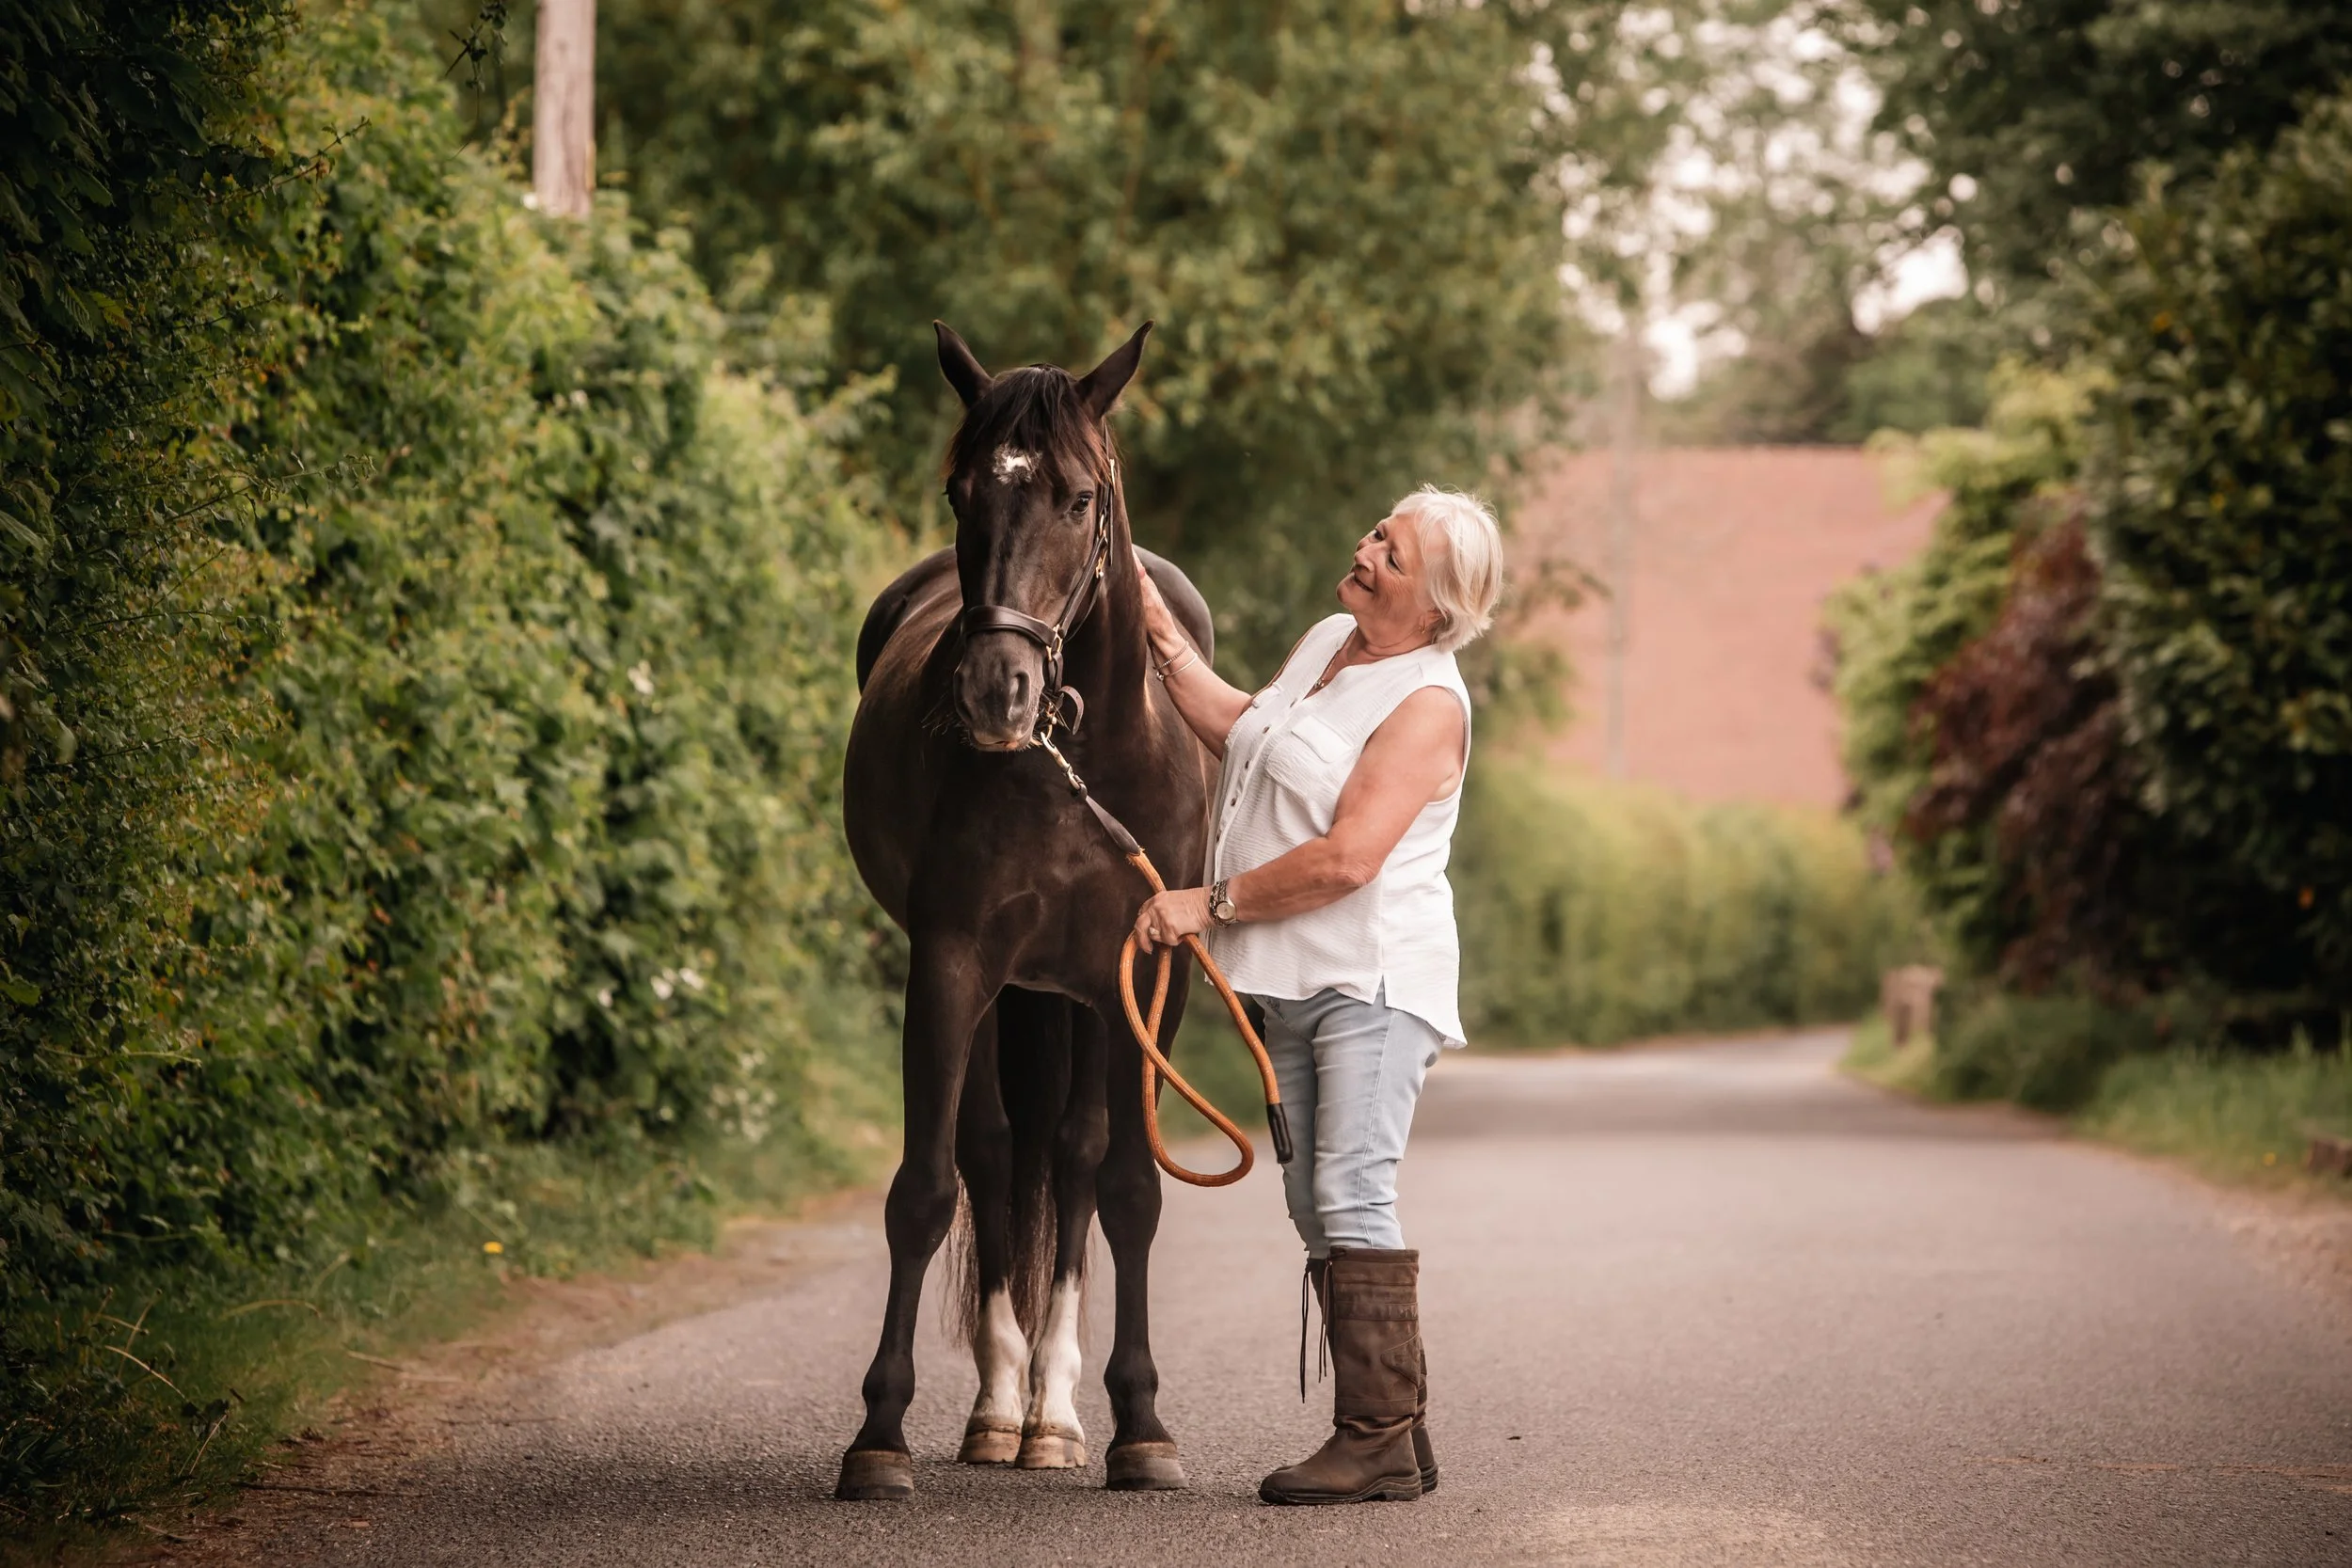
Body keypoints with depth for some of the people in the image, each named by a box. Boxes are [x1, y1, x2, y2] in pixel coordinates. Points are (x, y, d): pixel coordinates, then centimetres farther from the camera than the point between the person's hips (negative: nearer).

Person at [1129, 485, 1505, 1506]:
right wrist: (1163, 636, 20)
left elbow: (1347, 859, -23)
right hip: (1293, 982, 9)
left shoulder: (1428, 703, -15)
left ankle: (1382, 1442, -12)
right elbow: (1240, 732, 27)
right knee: (1315, 1209, 8)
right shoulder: (1328, 644, 12)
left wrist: (1210, 903, -17)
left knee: (1352, 1197, -15)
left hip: (1374, 980, -9)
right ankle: (1395, 1437, 12)